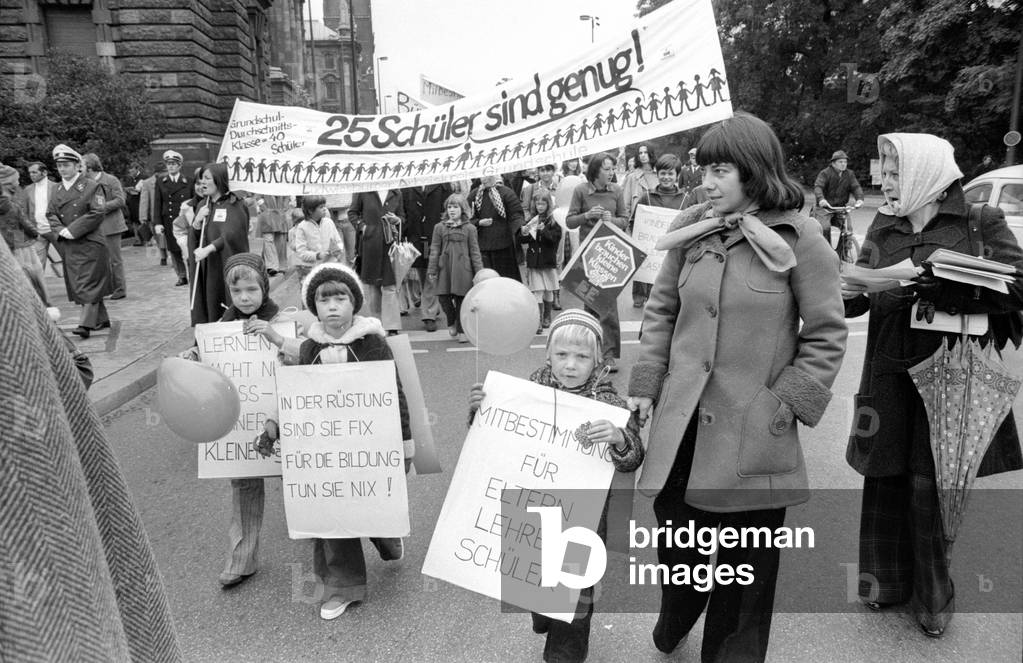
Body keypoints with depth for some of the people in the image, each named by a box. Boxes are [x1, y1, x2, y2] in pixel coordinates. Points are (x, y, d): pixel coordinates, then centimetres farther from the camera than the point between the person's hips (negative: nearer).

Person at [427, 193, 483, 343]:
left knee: (461, 299, 2)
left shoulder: (469, 228, 3)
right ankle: (452, 322, 22)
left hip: (463, 268, -1)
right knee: (443, 297, -5)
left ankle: (462, 331, 15)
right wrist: (431, 271, 1)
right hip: (445, 268, 2)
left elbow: (475, 252, 4)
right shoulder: (440, 227, 7)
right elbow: (434, 250, 6)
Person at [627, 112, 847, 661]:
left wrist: (787, 404, -9)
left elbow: (827, 334, -4)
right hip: (682, 420, 4)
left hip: (753, 431, -3)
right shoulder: (690, 230, 4)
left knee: (746, 562, 11)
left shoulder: (798, 237, -8)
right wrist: (646, 381, 2)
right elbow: (662, 309, 10)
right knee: (675, 528, 17)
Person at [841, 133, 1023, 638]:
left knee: (931, 484, 2)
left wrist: (949, 289, -20)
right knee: (887, 478, 8)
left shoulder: (979, 222, -2)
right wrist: (840, 291, -14)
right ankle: (888, 580, 28)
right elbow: (861, 296, 7)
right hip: (891, 373, 3)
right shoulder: (883, 227, 8)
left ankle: (933, 594, 25)